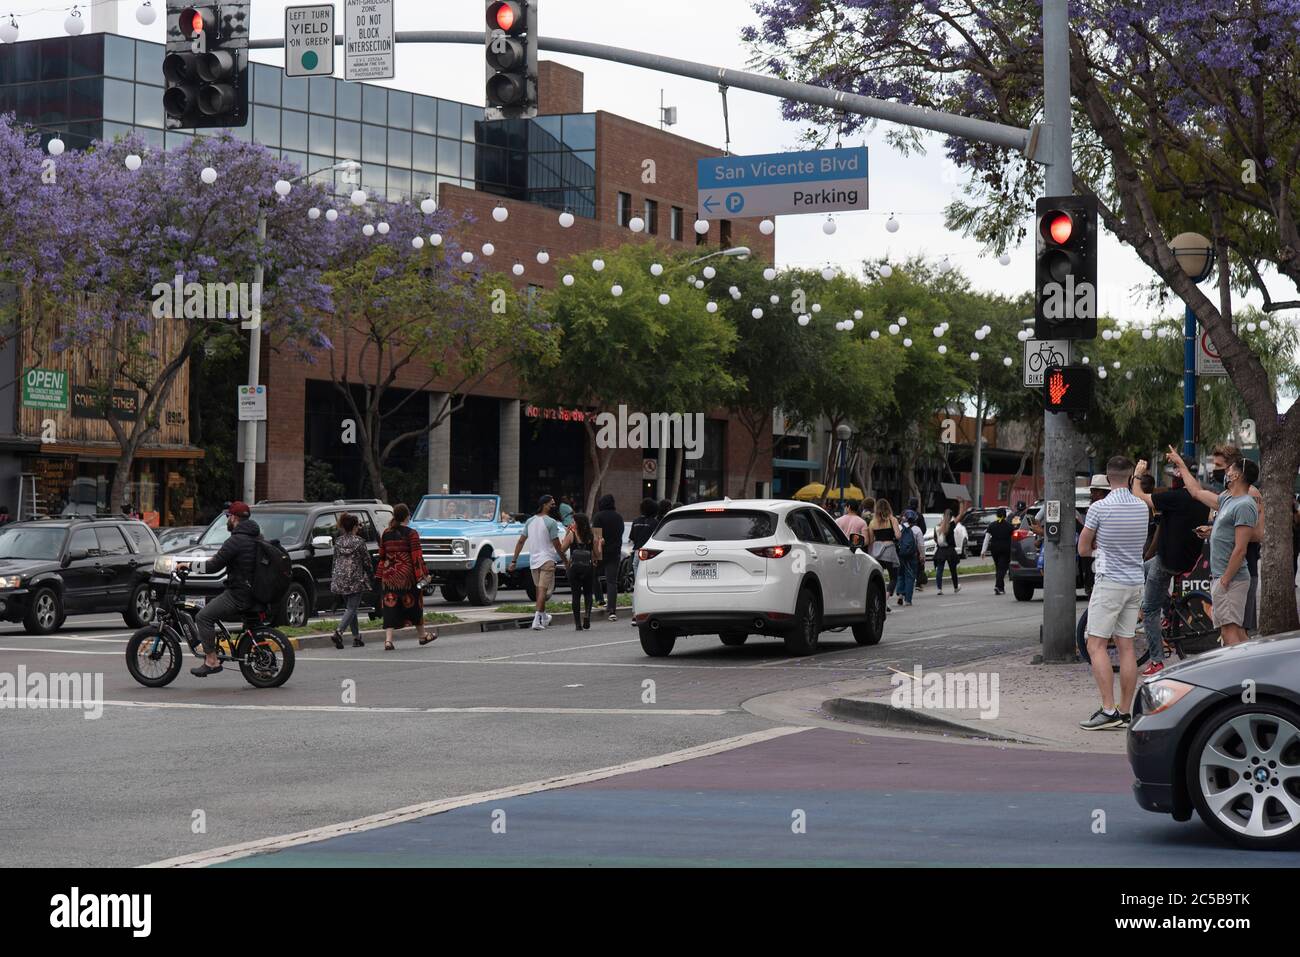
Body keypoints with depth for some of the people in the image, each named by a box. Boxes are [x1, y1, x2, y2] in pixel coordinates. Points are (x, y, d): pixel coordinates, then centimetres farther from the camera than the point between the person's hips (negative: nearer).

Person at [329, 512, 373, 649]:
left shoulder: (338, 541, 6)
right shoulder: (359, 542, -8)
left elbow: (335, 561, 12)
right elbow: (367, 561, -4)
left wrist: (333, 579, 19)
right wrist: (371, 576, 11)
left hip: (340, 580, 6)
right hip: (356, 579, -5)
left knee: (349, 607, 14)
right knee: (351, 608, -5)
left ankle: (356, 637, 16)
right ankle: (339, 631, -25)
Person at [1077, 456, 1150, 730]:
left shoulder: (1099, 508, -12)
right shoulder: (1142, 507, 6)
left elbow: (1083, 549, -1)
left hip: (1109, 582, -6)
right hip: (1135, 583, 6)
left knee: (1096, 645, -6)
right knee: (1126, 647, 7)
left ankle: (1108, 709, -16)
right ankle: (1125, 712, 8)